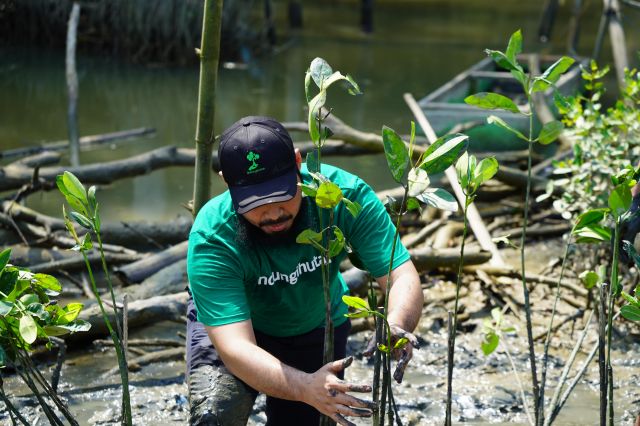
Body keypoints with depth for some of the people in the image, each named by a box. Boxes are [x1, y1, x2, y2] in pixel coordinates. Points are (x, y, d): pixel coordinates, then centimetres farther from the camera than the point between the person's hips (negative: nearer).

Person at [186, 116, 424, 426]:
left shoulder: (345, 194, -30)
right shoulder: (212, 237, -36)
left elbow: (403, 277, -31)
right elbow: (235, 348, -42)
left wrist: (397, 325, -55)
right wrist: (306, 388, -59)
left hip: (316, 329, 3)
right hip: (233, 320, -3)